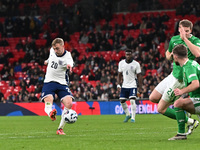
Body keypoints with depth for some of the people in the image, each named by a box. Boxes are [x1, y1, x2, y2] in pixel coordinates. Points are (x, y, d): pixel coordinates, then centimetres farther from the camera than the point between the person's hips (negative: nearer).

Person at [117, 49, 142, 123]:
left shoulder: (136, 64, -6)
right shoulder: (121, 63, 4)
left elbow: (139, 76, -3)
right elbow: (119, 75, 12)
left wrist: (140, 87, -6)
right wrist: (118, 85, 3)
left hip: (133, 86, -4)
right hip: (124, 85, 4)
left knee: (132, 100, -16)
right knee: (122, 100, 4)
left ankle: (133, 117, -11)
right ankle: (127, 115, 24)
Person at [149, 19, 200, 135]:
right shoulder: (174, 39, 5)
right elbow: (168, 53, 23)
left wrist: (185, 38, -33)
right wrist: (170, 55, -2)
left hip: (180, 80, -8)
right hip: (173, 75, 8)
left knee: (161, 109, -6)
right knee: (153, 98, 14)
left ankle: (189, 121, 4)